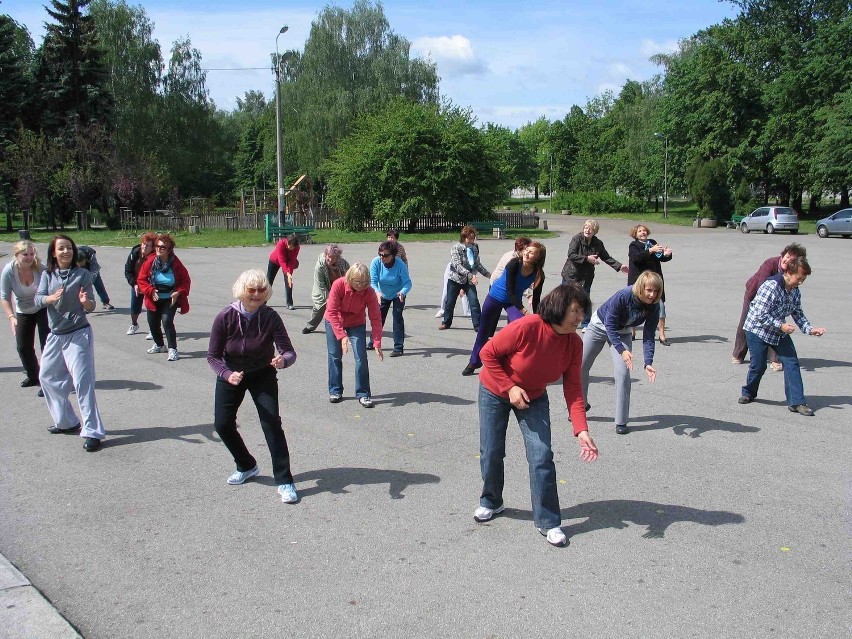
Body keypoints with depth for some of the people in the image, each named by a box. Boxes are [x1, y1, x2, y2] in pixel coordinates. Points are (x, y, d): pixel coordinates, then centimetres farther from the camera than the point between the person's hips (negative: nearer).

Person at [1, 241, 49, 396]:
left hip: (43, 309, -3)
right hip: (23, 312, 3)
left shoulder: (40, 268, -25)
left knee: (47, 344, -8)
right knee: (23, 347, 8)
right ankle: (33, 376, 31)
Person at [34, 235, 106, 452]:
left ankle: (92, 432, -12)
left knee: (82, 382, -12)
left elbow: (90, 307, -7)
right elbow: (38, 300, -7)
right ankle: (66, 422, 32)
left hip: (78, 335, -6)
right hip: (55, 336, 6)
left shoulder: (82, 274, -5)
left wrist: (85, 301, -31)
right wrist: (52, 298, -29)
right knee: (47, 377, 16)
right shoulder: (48, 275, 6)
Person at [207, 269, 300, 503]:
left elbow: (289, 352, -26)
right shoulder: (226, 317, -22)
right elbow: (213, 355, -16)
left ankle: (284, 482, -8)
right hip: (230, 374, 2)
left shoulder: (270, 317, -23)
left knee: (271, 423, -15)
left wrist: (283, 360, -50)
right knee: (222, 424, -1)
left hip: (263, 375, -2)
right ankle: (246, 466, 26)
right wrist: (227, 374, -34)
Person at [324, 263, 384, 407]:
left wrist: (377, 343, -28)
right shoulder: (338, 285, -30)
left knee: (361, 358, -9)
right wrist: (342, 336, -36)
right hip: (334, 323, 0)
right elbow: (332, 312, -29)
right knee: (334, 357, 4)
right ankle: (335, 391, 20)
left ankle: (363, 394, -1)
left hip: (356, 325, 1)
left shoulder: (369, 292, -26)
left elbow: (375, 318, -22)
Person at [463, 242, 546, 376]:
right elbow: (510, 291, -29)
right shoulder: (514, 264, -29)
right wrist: (524, 311, -37)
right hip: (495, 297, -1)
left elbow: (536, 300, -10)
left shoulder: (539, 275, -20)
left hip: (514, 301, 2)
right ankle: (474, 362, 33)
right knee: (483, 332, 11)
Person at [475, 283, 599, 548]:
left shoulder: (574, 343, -19)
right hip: (494, 391, -2)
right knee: (491, 453, 6)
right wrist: (509, 388, -24)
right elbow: (488, 353, -21)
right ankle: (491, 502, 34)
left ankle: (548, 522, 2)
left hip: (534, 398, 3)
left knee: (542, 457, -9)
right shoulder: (526, 327, -33)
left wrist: (581, 431, -26)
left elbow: (572, 390, -16)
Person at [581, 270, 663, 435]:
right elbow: (610, 325, -30)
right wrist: (622, 350, -39)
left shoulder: (653, 307, -23)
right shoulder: (624, 296, -35)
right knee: (580, 366, 4)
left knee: (623, 373, -17)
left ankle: (621, 422, -8)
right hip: (599, 325, -2)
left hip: (622, 332, 2)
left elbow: (648, 337, -19)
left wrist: (648, 363, -32)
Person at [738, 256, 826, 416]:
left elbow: (798, 314, 10)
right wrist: (781, 325, -28)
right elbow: (760, 315, -28)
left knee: (791, 363, -5)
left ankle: (796, 402, -4)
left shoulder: (795, 292, 0)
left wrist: (810, 329, -5)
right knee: (758, 365, -1)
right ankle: (749, 393, 27)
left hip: (780, 332, 7)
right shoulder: (771, 286, -26)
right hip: (757, 330, -7)